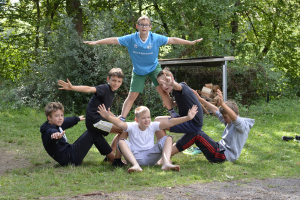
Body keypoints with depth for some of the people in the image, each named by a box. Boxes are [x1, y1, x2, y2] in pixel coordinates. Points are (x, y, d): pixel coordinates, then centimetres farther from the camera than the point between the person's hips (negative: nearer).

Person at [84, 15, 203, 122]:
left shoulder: (156, 38, -17)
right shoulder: (131, 39, -18)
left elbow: (172, 40, -12)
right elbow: (114, 40, -17)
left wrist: (191, 42, -11)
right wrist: (95, 42, -21)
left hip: (154, 68, 0)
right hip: (138, 70, 0)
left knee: (162, 89, -17)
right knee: (132, 96, -2)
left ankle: (172, 113, -3)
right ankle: (122, 119, 3)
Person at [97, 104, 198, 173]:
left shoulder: (152, 126, 3)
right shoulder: (132, 127, -3)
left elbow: (169, 122, -8)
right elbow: (120, 123, -23)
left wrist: (187, 118, -19)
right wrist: (108, 117, -44)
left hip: (150, 157, 2)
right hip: (135, 156, -2)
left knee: (168, 138, -11)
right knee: (121, 142, -25)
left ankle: (166, 163, -36)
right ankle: (136, 165, -45)